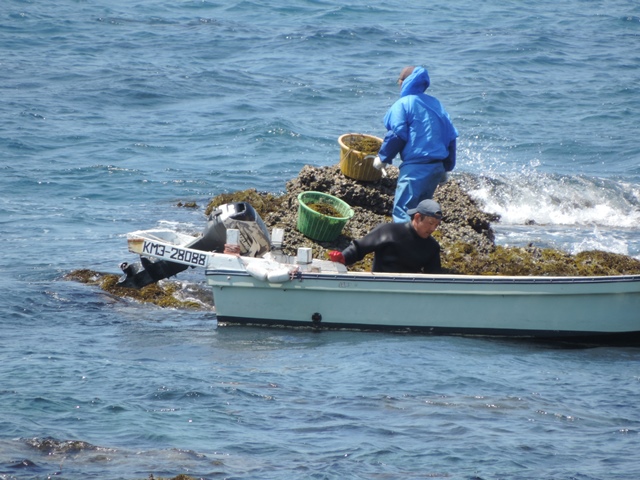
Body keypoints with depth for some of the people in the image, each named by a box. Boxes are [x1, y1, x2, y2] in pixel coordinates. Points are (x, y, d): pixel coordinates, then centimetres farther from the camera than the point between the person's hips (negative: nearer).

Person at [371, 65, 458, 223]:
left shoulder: (403, 104, -5)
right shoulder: (436, 104, 15)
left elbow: (396, 135, -11)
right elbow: (451, 136, 16)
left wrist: (383, 157, 3)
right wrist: (446, 168, 22)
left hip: (415, 167, -8)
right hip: (437, 167, 8)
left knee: (402, 210, -8)